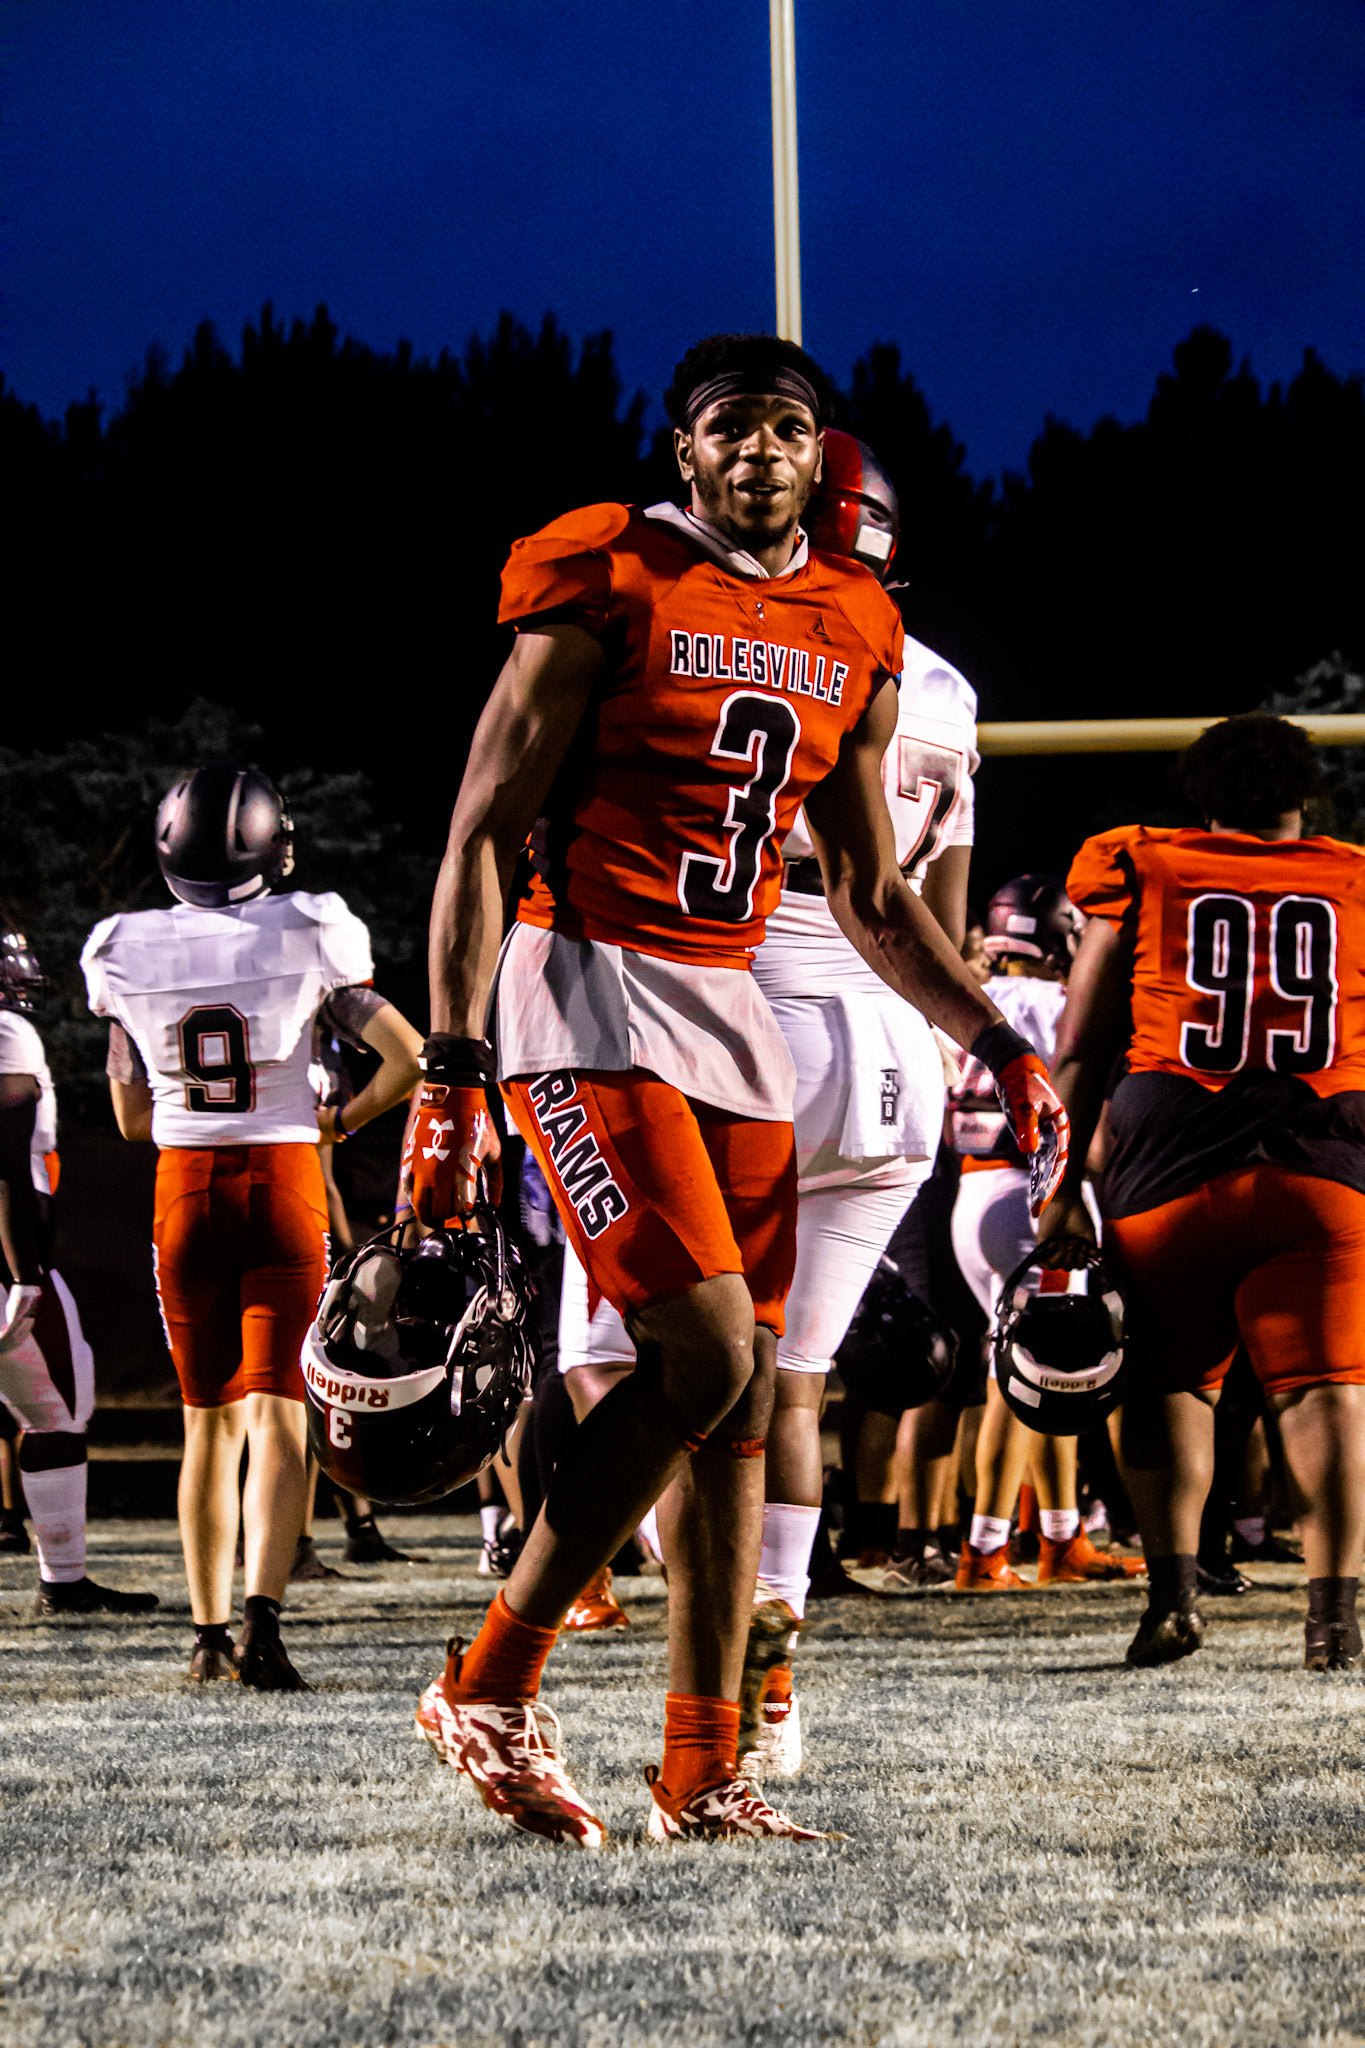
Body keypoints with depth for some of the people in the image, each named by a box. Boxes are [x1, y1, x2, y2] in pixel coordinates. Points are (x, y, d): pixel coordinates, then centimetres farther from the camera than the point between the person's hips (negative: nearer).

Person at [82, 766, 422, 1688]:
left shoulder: (129, 954, 0)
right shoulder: (305, 939, -7)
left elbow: (133, 1115, 9)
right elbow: (409, 1057, -6)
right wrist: (347, 1119, 12)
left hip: (185, 1190, 2)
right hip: (284, 1181, -2)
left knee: (210, 1414, 13)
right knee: (278, 1408, -5)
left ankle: (211, 1630, 16)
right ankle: (264, 1618, -21)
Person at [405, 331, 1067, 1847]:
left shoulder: (852, 641, 12)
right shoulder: (610, 587, -7)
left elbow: (871, 896, 21)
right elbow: (482, 835, -9)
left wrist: (997, 1040, 11)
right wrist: (454, 1074, -15)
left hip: (729, 1019, 7)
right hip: (588, 992, -7)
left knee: (734, 1399, 3)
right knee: (707, 1354, -18)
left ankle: (700, 1774, 8)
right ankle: (488, 1691, -8)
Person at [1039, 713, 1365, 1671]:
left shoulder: (1142, 874, 13)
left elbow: (1082, 1048, 12)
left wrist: (1063, 1189, 15)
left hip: (1173, 1163, 0)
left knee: (1169, 1377, 12)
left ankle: (1172, 1583, -4)